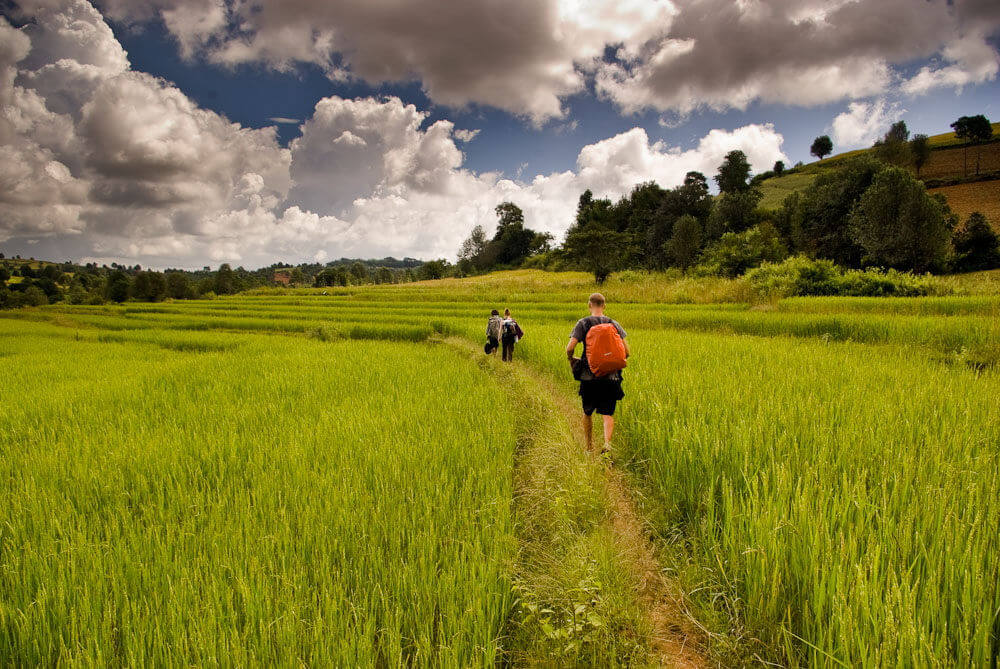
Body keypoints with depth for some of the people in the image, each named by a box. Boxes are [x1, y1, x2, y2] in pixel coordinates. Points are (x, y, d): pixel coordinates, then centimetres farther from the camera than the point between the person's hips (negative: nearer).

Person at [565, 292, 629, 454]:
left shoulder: (583, 323, -2)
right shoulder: (614, 324, 5)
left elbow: (570, 348, -13)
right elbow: (627, 352, 1)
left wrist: (571, 359, 8)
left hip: (589, 376, -1)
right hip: (610, 376, 1)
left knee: (587, 413, 16)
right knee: (608, 414, 2)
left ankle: (589, 447, 25)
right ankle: (607, 443, -20)